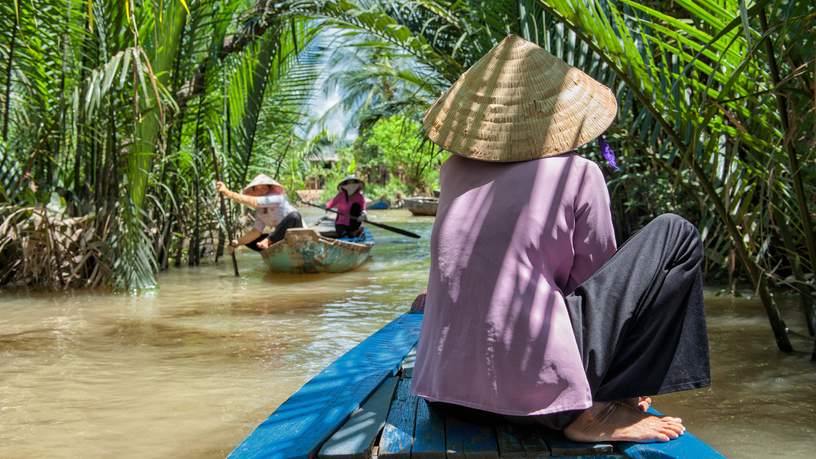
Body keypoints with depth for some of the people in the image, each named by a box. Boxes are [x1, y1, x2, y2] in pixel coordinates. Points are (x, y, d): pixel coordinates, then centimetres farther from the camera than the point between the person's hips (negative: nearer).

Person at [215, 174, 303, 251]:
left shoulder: (276, 197, -17)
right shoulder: (259, 211, 6)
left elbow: (253, 202, -29)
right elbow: (256, 231, -3)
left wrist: (228, 193, -33)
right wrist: (238, 242, -17)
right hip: (281, 237, 7)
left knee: (294, 216, -37)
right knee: (248, 241, 7)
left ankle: (268, 241, -25)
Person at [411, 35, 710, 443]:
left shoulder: (454, 171, 11)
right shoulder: (577, 174, -3)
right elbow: (596, 277, 8)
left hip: (450, 387, 6)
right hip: (536, 386, -6)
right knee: (676, 234, 5)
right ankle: (592, 410, 0)